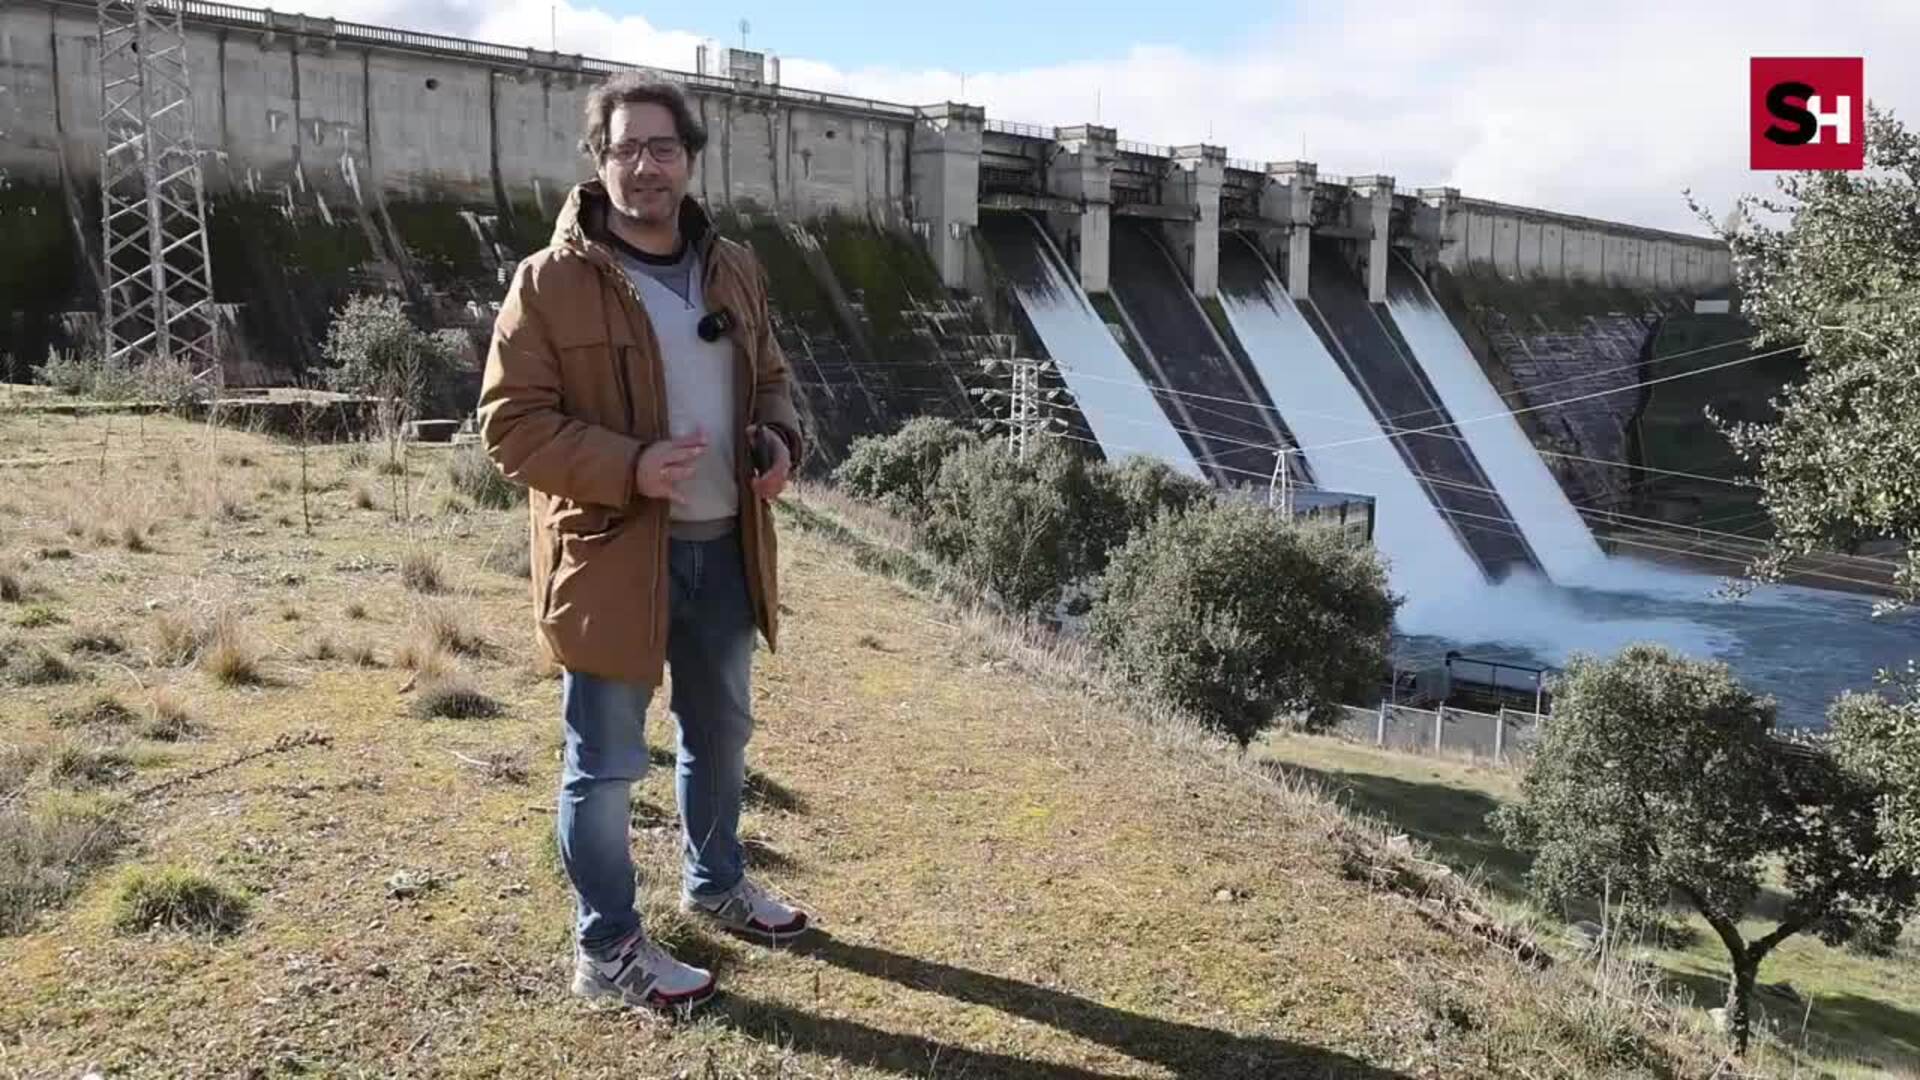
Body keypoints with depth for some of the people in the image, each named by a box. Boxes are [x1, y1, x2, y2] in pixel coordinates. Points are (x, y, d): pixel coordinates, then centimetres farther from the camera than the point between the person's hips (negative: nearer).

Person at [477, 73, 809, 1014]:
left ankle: (715, 882, 46)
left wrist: (779, 439, -4)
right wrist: (629, 468, -26)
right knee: (606, 761, 5)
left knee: (721, 734, 22)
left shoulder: (734, 269, 7)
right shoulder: (550, 282, -12)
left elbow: (768, 378, 19)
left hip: (723, 547, 6)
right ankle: (606, 948, 23)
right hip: (612, 553, -6)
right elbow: (509, 423, -13)